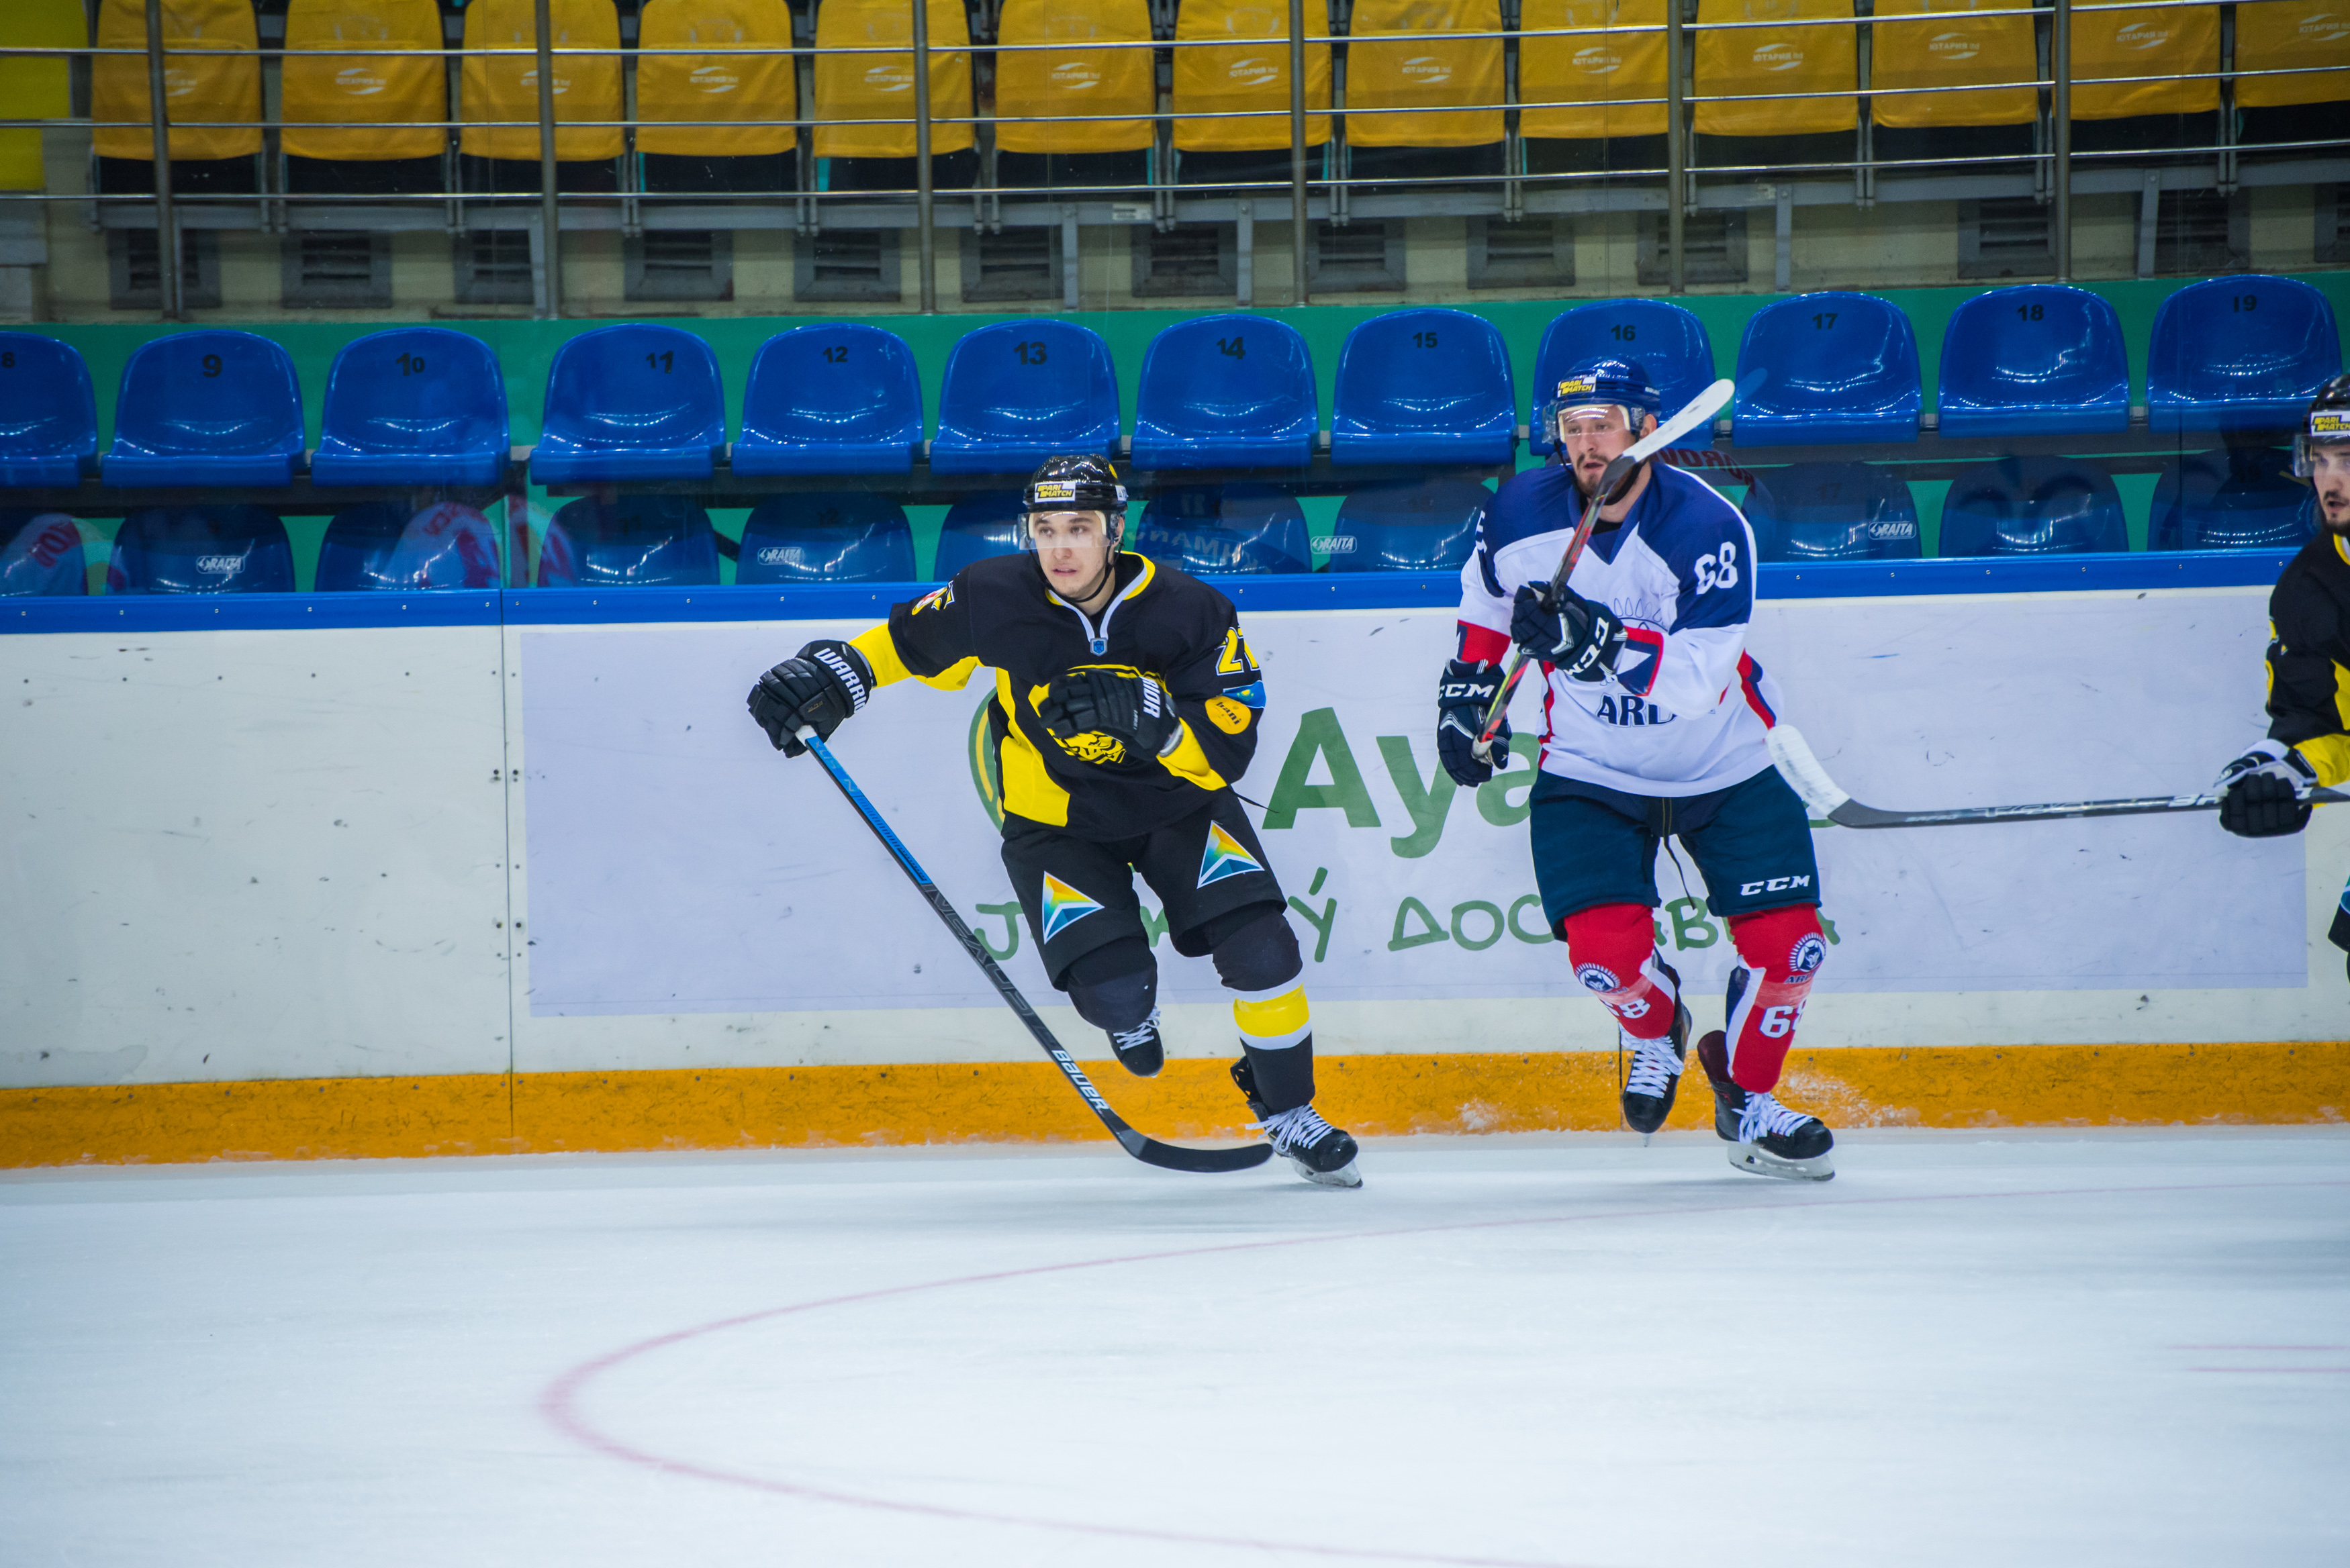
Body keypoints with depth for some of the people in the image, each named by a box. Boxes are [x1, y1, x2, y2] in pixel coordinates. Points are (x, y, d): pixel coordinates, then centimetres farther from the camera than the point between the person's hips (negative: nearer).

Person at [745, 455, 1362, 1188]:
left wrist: (1147, 715, -40)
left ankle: (1289, 1114, 7)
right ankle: (1131, 1015, 23)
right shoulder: (995, 599, -19)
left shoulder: (1189, 611, -21)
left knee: (1260, 948, -18)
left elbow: (1225, 751, -23)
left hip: (1175, 797, 1)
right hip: (1055, 818, -1)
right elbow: (911, 638, 2)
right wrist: (832, 675, -12)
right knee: (1114, 991, -18)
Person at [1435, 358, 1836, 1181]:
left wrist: (1597, 640, -45)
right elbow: (1486, 597, 14)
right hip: (1591, 772, 1)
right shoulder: (1523, 513, -11)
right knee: (1607, 950, -20)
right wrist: (1469, 686, 11)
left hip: (1722, 766, -1)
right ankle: (1654, 1033, 18)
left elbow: (1693, 680, -34)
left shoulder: (1708, 528, -24)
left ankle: (1748, 1100, 21)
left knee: (1785, 940, -8)